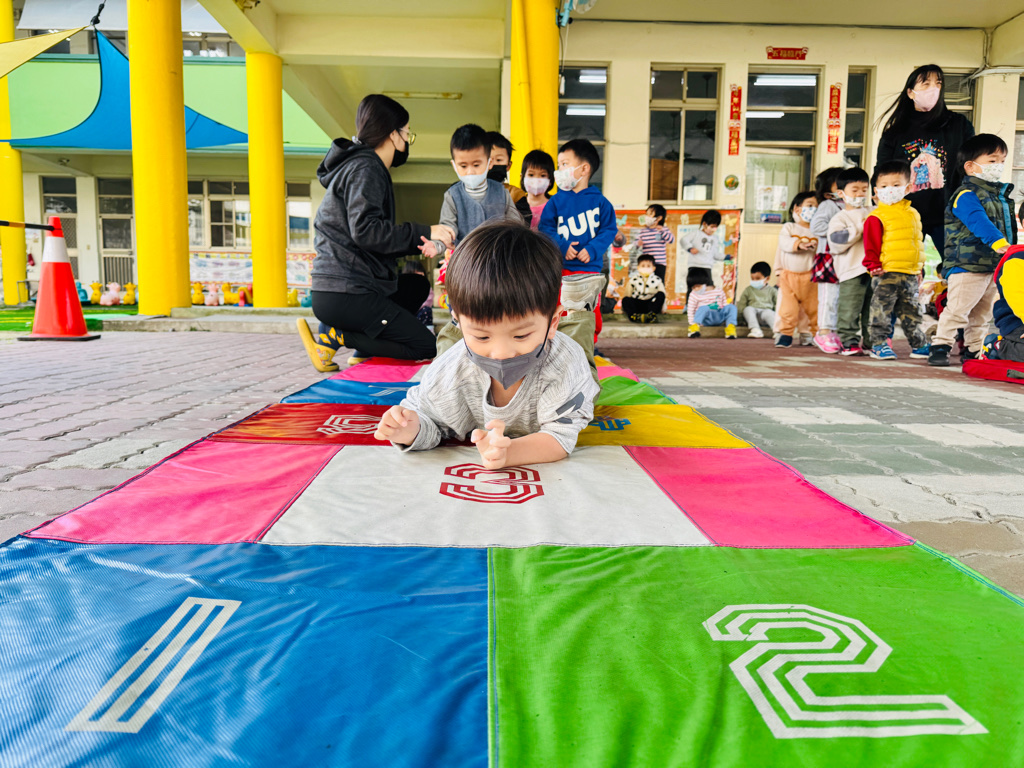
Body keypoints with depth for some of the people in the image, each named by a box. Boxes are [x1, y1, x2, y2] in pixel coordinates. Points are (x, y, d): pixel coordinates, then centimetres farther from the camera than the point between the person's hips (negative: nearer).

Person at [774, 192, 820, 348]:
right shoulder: (789, 227, 5)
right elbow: (784, 242, -13)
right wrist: (799, 244, -26)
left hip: (809, 276, 2)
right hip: (789, 275, -2)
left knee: (814, 306, 6)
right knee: (788, 306, -7)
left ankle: (818, 333, 21)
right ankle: (786, 333, 7)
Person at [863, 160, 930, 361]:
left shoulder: (912, 214, 15)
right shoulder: (876, 217, -6)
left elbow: (916, 243, 22)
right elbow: (871, 245, -8)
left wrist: (918, 269, 21)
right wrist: (874, 266, -18)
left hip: (910, 274, 6)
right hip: (886, 273, -6)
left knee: (911, 312, 15)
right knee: (882, 311, -3)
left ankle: (918, 344, 25)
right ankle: (878, 344, 6)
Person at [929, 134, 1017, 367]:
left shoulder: (1002, 195, 17)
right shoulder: (966, 195, -12)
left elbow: (1009, 226, 24)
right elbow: (978, 222, -28)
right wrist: (998, 242, -39)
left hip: (995, 266, 9)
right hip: (967, 264, -9)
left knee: (982, 314, 14)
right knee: (957, 309, -11)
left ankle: (973, 351, 23)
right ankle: (940, 347, -3)